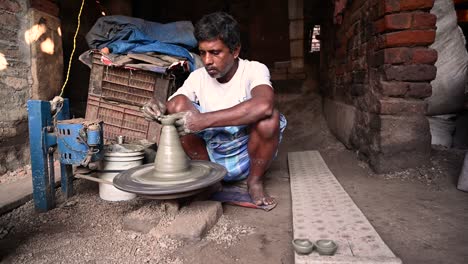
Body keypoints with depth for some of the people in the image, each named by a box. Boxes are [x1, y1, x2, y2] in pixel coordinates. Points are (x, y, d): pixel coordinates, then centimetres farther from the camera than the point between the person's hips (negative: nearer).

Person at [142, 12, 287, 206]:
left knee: (269, 117, -31)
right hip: (209, 156, 3)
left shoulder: (254, 70, -15)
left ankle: (255, 181, -7)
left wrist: (204, 120, -40)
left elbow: (263, 105, -38)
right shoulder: (197, 77, -2)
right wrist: (159, 110, -28)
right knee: (178, 104, -15)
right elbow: (171, 109, -3)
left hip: (247, 158, -3)